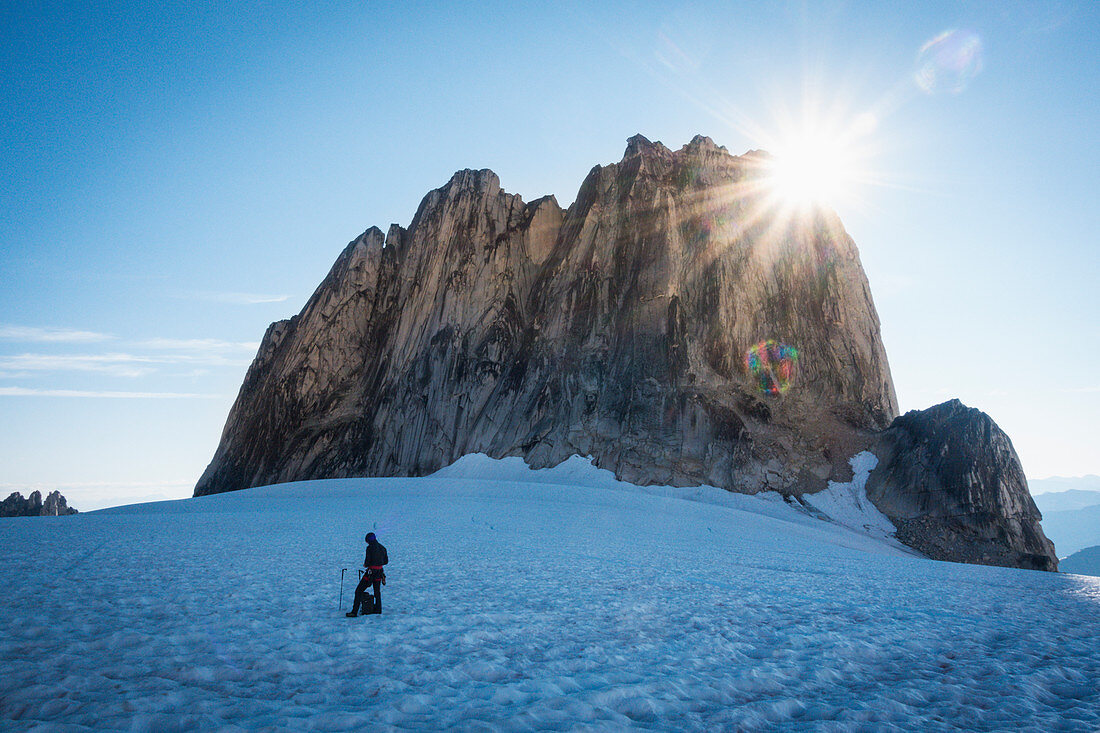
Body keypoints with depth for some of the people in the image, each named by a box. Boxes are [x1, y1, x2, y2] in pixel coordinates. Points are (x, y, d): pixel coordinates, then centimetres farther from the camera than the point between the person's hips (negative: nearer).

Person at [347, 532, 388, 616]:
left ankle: (354, 611, -3)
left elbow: (367, 561, -17)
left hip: (371, 572, -7)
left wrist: (365, 564, 4)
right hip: (380, 571, 7)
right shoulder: (382, 548, 7)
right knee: (377, 591, 20)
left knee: (359, 590, 1)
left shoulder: (370, 548, -13)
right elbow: (386, 561, 14)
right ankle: (377, 610, 26)